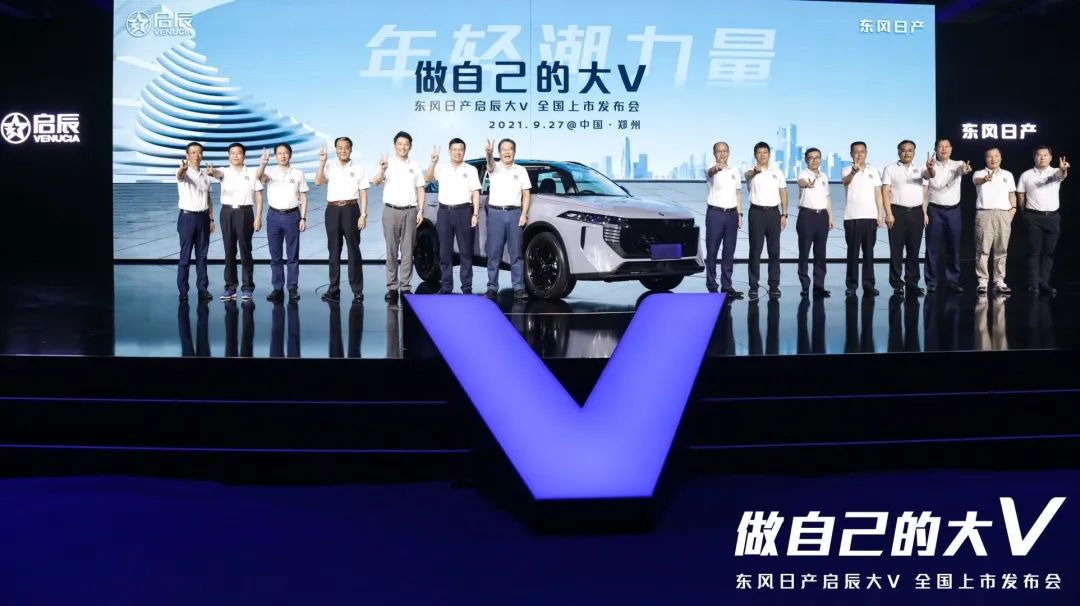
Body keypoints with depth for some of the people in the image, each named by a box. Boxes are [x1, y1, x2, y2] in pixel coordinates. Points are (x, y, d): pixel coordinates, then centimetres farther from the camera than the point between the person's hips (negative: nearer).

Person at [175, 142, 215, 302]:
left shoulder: (205, 176, 10)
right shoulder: (184, 173, -6)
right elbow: (179, 175, -32)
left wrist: (211, 219, 9)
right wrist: (182, 168, -56)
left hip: (203, 217, 4)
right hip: (187, 217, -4)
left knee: (202, 255, 7)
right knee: (185, 256, -1)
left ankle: (203, 288, 12)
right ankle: (182, 290, 4)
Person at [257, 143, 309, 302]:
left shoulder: (298, 174, 5)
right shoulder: (270, 173, 4)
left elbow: (303, 197, 6)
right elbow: (258, 177, -19)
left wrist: (303, 218, -2)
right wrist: (263, 164, -40)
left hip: (292, 215, -1)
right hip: (274, 215, 1)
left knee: (293, 255, 2)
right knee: (275, 255, 5)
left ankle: (293, 288, 7)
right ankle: (277, 289, 10)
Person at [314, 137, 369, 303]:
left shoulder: (358, 168, 8)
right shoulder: (329, 167, 11)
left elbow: (363, 193, 4)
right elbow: (318, 182, -5)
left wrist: (363, 214, -5)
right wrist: (322, 161, -10)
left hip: (351, 210, -2)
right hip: (333, 210, 2)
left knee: (354, 251, -2)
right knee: (334, 251, 5)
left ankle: (357, 291, 1)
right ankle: (333, 290, 9)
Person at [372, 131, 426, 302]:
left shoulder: (415, 166, 11)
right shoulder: (388, 164, 3)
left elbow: (420, 190, 12)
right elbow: (375, 183, -12)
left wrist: (420, 211, 2)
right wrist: (382, 170, -32)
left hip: (410, 211, 2)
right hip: (391, 211, -2)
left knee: (407, 251, 2)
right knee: (391, 250, 1)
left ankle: (405, 286, 6)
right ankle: (392, 287, 4)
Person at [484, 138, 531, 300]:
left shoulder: (521, 170, 12)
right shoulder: (495, 168, 5)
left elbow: (526, 195, 11)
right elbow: (490, 166, -21)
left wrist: (524, 214, -3)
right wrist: (488, 154, -44)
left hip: (515, 213, 1)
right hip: (496, 213, -1)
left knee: (516, 253, 0)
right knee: (493, 253, 0)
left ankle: (519, 288, 2)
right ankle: (492, 288, 3)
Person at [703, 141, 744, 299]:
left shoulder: (734, 171, 12)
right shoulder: (711, 170, -4)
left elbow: (738, 193, 16)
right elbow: (711, 173, -30)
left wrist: (739, 214, 7)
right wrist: (717, 168, -54)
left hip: (731, 214, 4)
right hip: (715, 214, -4)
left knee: (729, 252, 7)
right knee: (712, 251, -1)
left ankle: (727, 286, 13)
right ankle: (711, 285, 5)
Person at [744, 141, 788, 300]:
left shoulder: (777, 172, 11)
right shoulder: (752, 172, -1)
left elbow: (783, 193, 12)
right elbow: (749, 175, -27)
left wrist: (784, 215, 3)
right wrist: (756, 170, -53)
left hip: (774, 212, 3)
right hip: (757, 212, -3)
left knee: (774, 250, 5)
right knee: (755, 250, -1)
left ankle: (774, 285, 13)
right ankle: (753, 287, 2)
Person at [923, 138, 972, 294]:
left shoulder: (957, 164, 5)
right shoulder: (930, 166, 0)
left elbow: (962, 169, -19)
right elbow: (929, 175, -25)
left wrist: (965, 170, -46)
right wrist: (930, 171, -51)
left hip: (953, 210, 2)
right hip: (935, 210, -2)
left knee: (953, 247, 5)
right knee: (932, 248, 0)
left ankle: (953, 281, 12)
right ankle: (931, 283, 4)